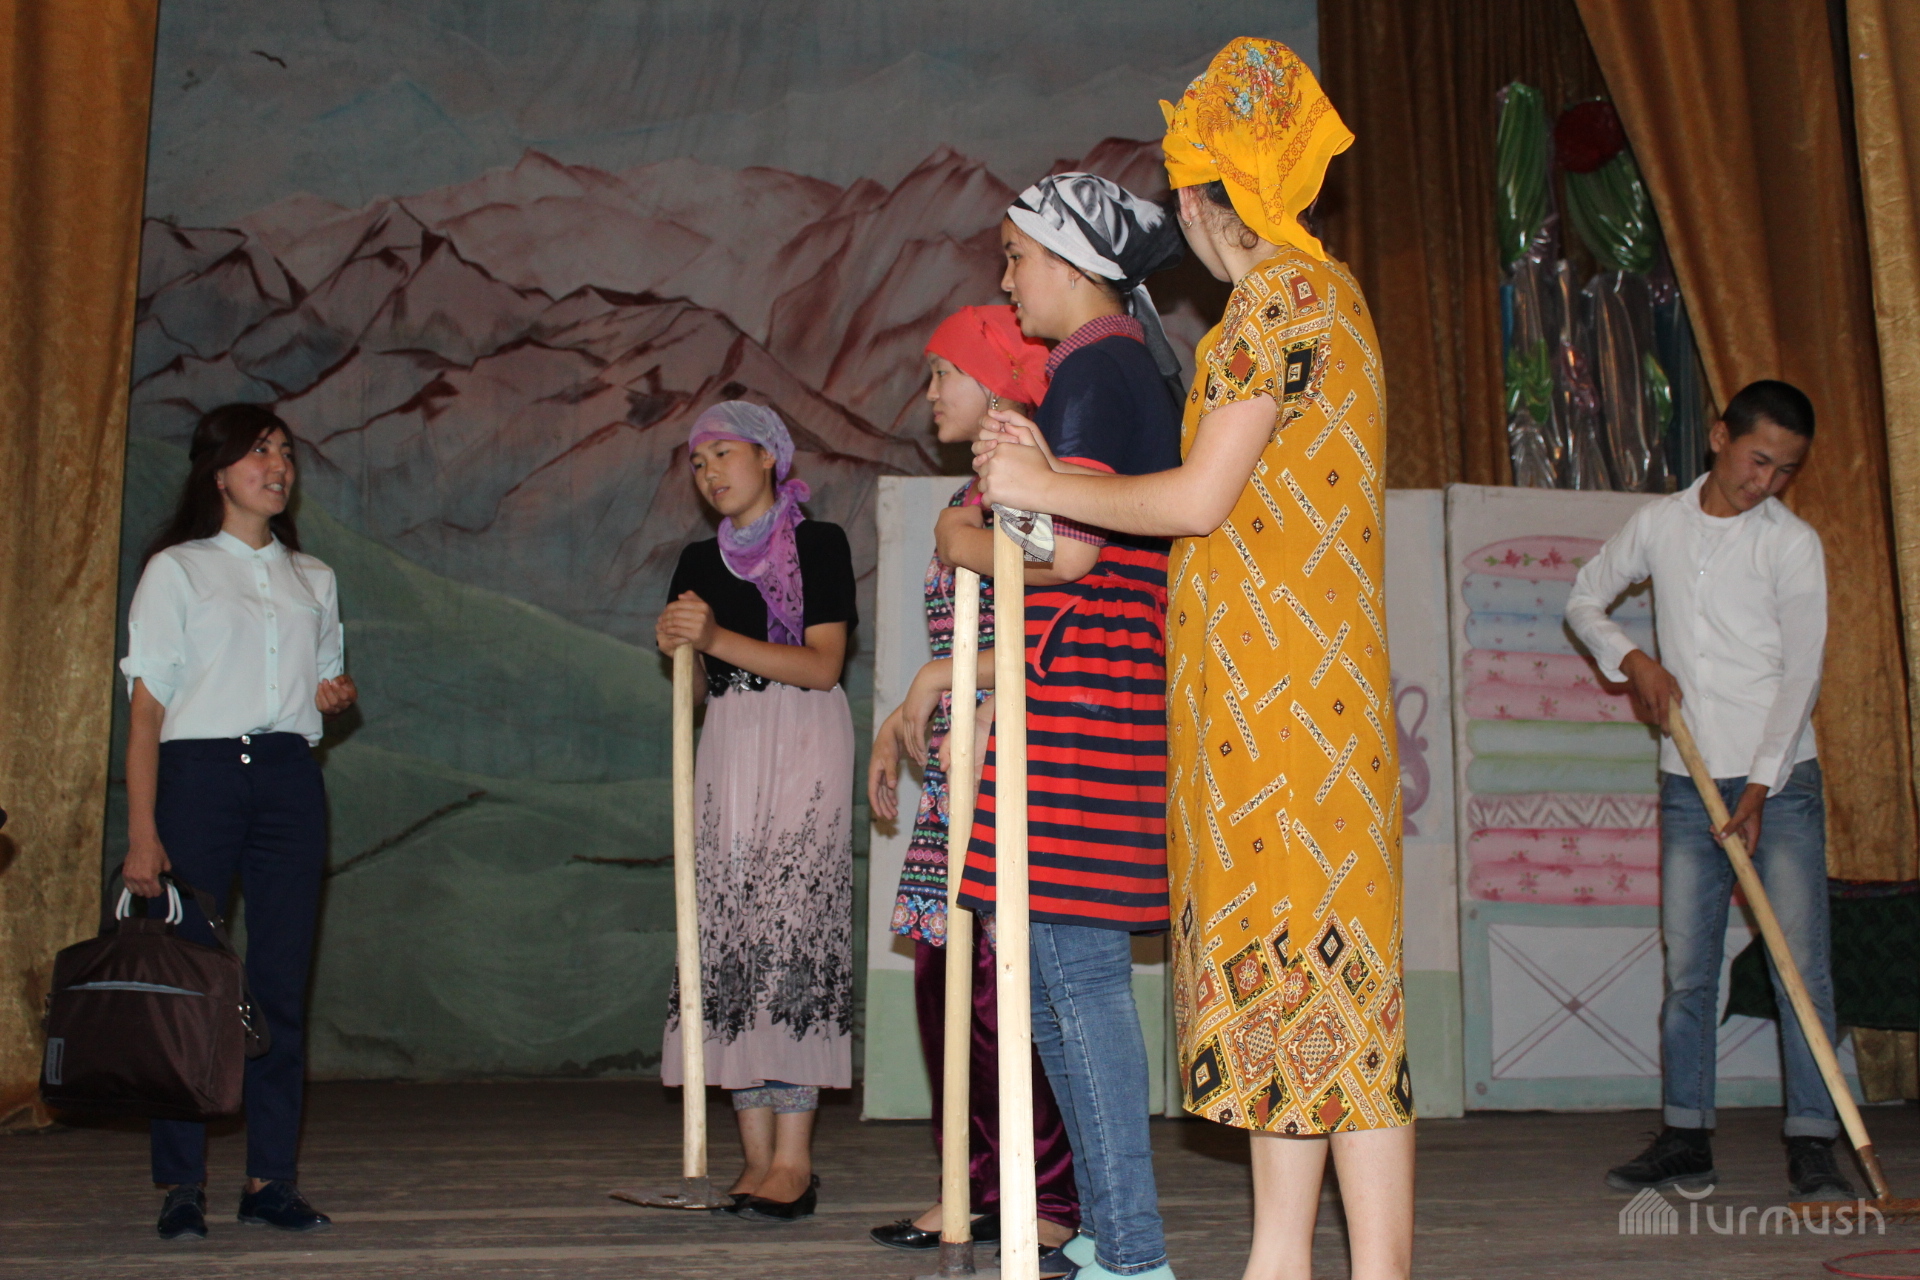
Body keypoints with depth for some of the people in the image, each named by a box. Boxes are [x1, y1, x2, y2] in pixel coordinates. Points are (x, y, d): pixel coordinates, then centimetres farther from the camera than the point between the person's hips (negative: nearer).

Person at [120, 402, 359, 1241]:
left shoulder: (312, 579, 19)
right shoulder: (176, 570, 6)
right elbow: (147, 707, -1)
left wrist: (337, 694, 1)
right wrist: (142, 833, -9)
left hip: (289, 779, 4)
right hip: (199, 773, -4)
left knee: (282, 982, 0)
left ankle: (272, 1178, 5)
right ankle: (181, 1186, 0)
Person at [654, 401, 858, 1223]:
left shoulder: (819, 544, 1)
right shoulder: (700, 562, 16)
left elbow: (823, 665, -8)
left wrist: (717, 638, -16)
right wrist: (676, 640, -9)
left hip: (804, 744, -5)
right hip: (726, 745, 5)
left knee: (791, 931, -13)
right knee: (726, 935, -2)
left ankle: (794, 1158, -12)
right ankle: (756, 1155, 1)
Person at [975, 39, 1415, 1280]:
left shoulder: (1284, 291, -9)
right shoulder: (1305, 290, 21)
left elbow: (1201, 498, -14)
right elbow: (1233, 498, 18)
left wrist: (1043, 485, -2)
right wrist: (1051, 474, 19)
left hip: (1287, 680, -10)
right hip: (1267, 685, 10)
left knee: (1314, 959, -9)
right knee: (1282, 962, 9)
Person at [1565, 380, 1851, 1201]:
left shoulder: (1794, 543, -3)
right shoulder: (1658, 524, 7)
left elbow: (1801, 671, -8)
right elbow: (1585, 600, 20)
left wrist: (1761, 784, -16)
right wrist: (1632, 660, 0)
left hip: (1778, 779, -3)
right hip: (1689, 781, 3)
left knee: (1800, 963, -7)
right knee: (1686, 967, 5)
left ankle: (1811, 1145, -2)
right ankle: (1685, 1139, 12)